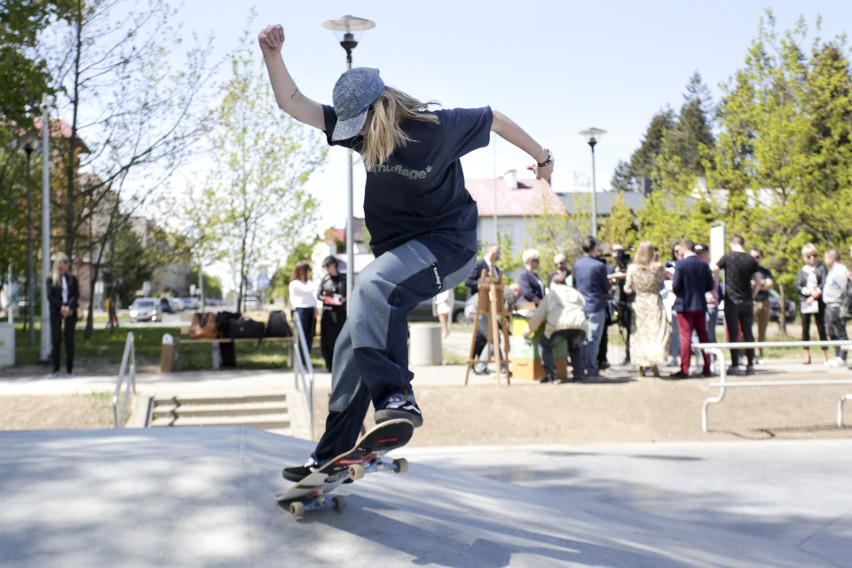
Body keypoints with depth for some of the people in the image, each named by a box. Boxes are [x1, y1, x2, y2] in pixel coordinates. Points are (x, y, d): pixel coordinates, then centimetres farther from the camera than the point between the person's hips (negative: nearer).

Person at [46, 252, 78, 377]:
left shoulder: (72, 278, 9)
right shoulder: (51, 278, 4)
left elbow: (76, 294, 4)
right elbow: (50, 296, -3)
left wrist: (69, 307, -11)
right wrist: (61, 307, -13)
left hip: (70, 312, 1)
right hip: (56, 312, -1)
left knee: (69, 341, 1)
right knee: (56, 340, 0)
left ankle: (70, 369, 5)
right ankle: (56, 369, 7)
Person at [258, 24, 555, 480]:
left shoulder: (436, 127, -18)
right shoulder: (359, 129, -5)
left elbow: (495, 120, -1)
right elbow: (290, 101, -9)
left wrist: (541, 157, 12)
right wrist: (272, 54, -25)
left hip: (448, 244, -7)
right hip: (399, 253, 7)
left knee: (371, 287, -35)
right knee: (352, 346, 7)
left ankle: (396, 396, -36)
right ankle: (332, 455, 17)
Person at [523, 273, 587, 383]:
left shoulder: (550, 295, 22)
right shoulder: (576, 293, 30)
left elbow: (538, 316, 16)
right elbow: (584, 306, 29)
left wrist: (528, 330, 28)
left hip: (558, 325, -3)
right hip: (579, 325, 3)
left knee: (544, 345, 21)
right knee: (575, 347, 32)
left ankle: (550, 375, 8)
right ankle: (578, 374, 20)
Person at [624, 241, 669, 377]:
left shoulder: (632, 268, -4)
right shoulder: (657, 267, -7)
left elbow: (628, 289, 0)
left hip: (638, 302, 1)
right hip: (654, 302, -1)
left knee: (639, 334, 8)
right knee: (656, 333, 3)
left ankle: (641, 366, 9)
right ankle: (654, 363, -7)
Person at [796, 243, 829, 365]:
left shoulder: (821, 268, 4)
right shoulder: (802, 271, 10)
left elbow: (824, 283, -4)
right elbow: (798, 285, 1)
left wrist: (815, 295, -13)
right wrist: (809, 292, -15)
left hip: (818, 302, -2)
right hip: (804, 301, 2)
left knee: (821, 327, 0)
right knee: (805, 328, 3)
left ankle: (825, 355, 6)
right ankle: (807, 355, 9)